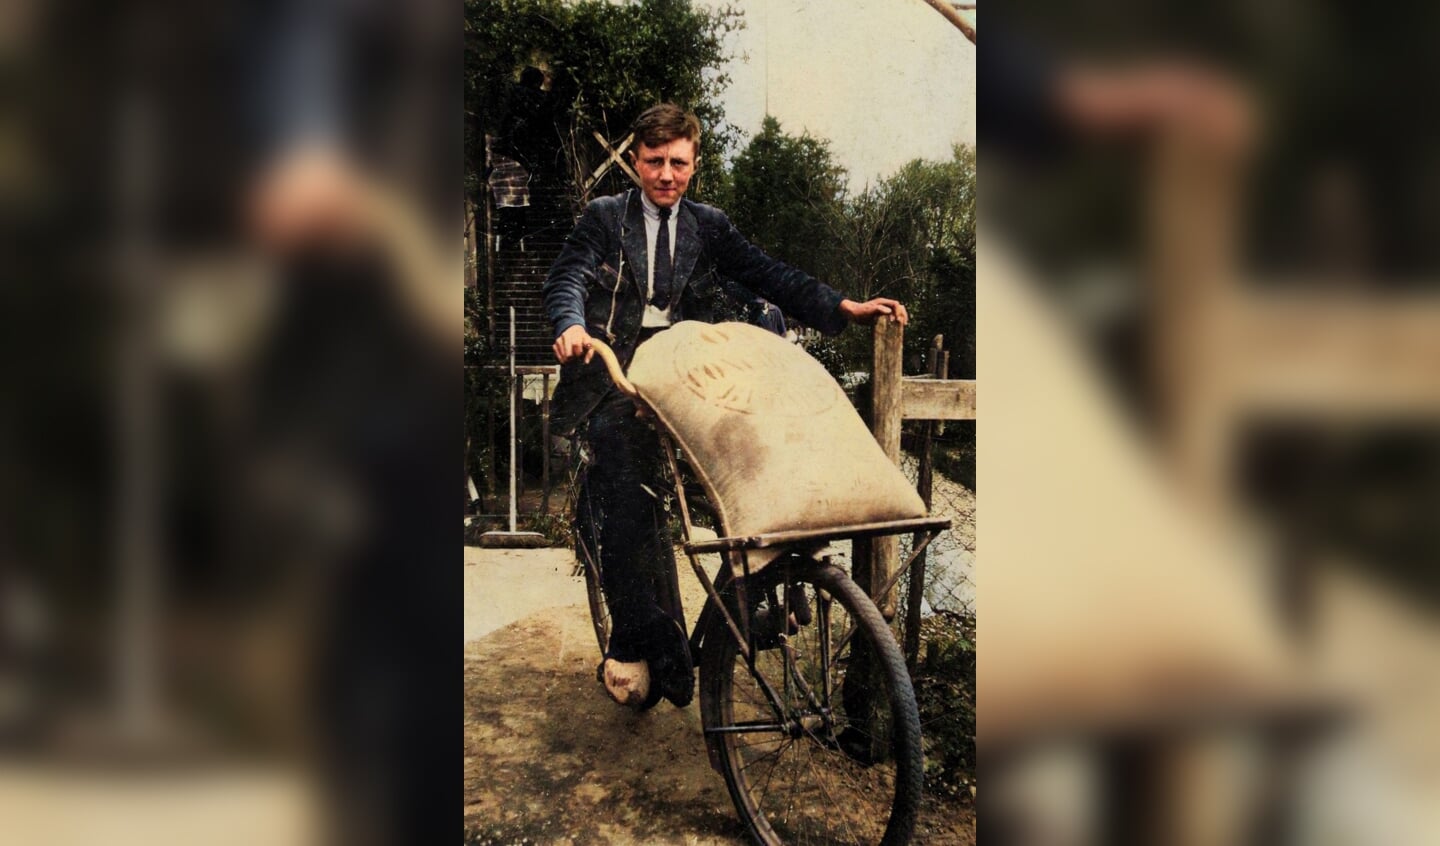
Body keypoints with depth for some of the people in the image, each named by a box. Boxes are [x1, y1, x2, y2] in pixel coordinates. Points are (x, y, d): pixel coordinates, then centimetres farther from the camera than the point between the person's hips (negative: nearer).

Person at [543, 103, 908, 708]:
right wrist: (571, 325, -28)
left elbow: (766, 276, 7)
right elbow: (567, 277, -5)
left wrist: (842, 308, -7)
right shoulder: (604, 218, 9)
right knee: (623, 505, -15)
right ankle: (641, 642, -6)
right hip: (611, 380, -2)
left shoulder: (708, 226, 16)